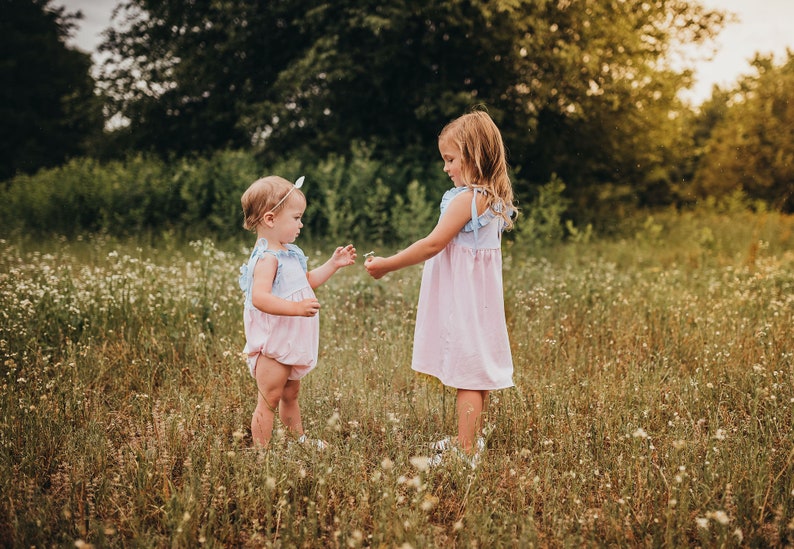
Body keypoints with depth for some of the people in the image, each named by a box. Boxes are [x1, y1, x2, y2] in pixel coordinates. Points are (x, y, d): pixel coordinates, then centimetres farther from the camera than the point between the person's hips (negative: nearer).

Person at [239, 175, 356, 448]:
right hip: (272, 345, -10)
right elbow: (259, 297, -36)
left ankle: (299, 440, 37)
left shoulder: (289, 252, 11)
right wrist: (296, 308, -43)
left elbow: (307, 281, 27)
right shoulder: (267, 258, -22)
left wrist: (333, 264, 18)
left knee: (290, 395, 24)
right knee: (269, 402, -2)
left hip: (290, 343, 10)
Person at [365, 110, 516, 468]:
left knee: (466, 374, -6)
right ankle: (471, 441, 28)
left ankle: (466, 453, -1)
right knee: (477, 373, 16)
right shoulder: (493, 198, 9)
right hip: (479, 294, 9)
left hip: (463, 299, -9)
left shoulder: (467, 198, -19)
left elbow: (433, 244, -19)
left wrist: (387, 265, -13)